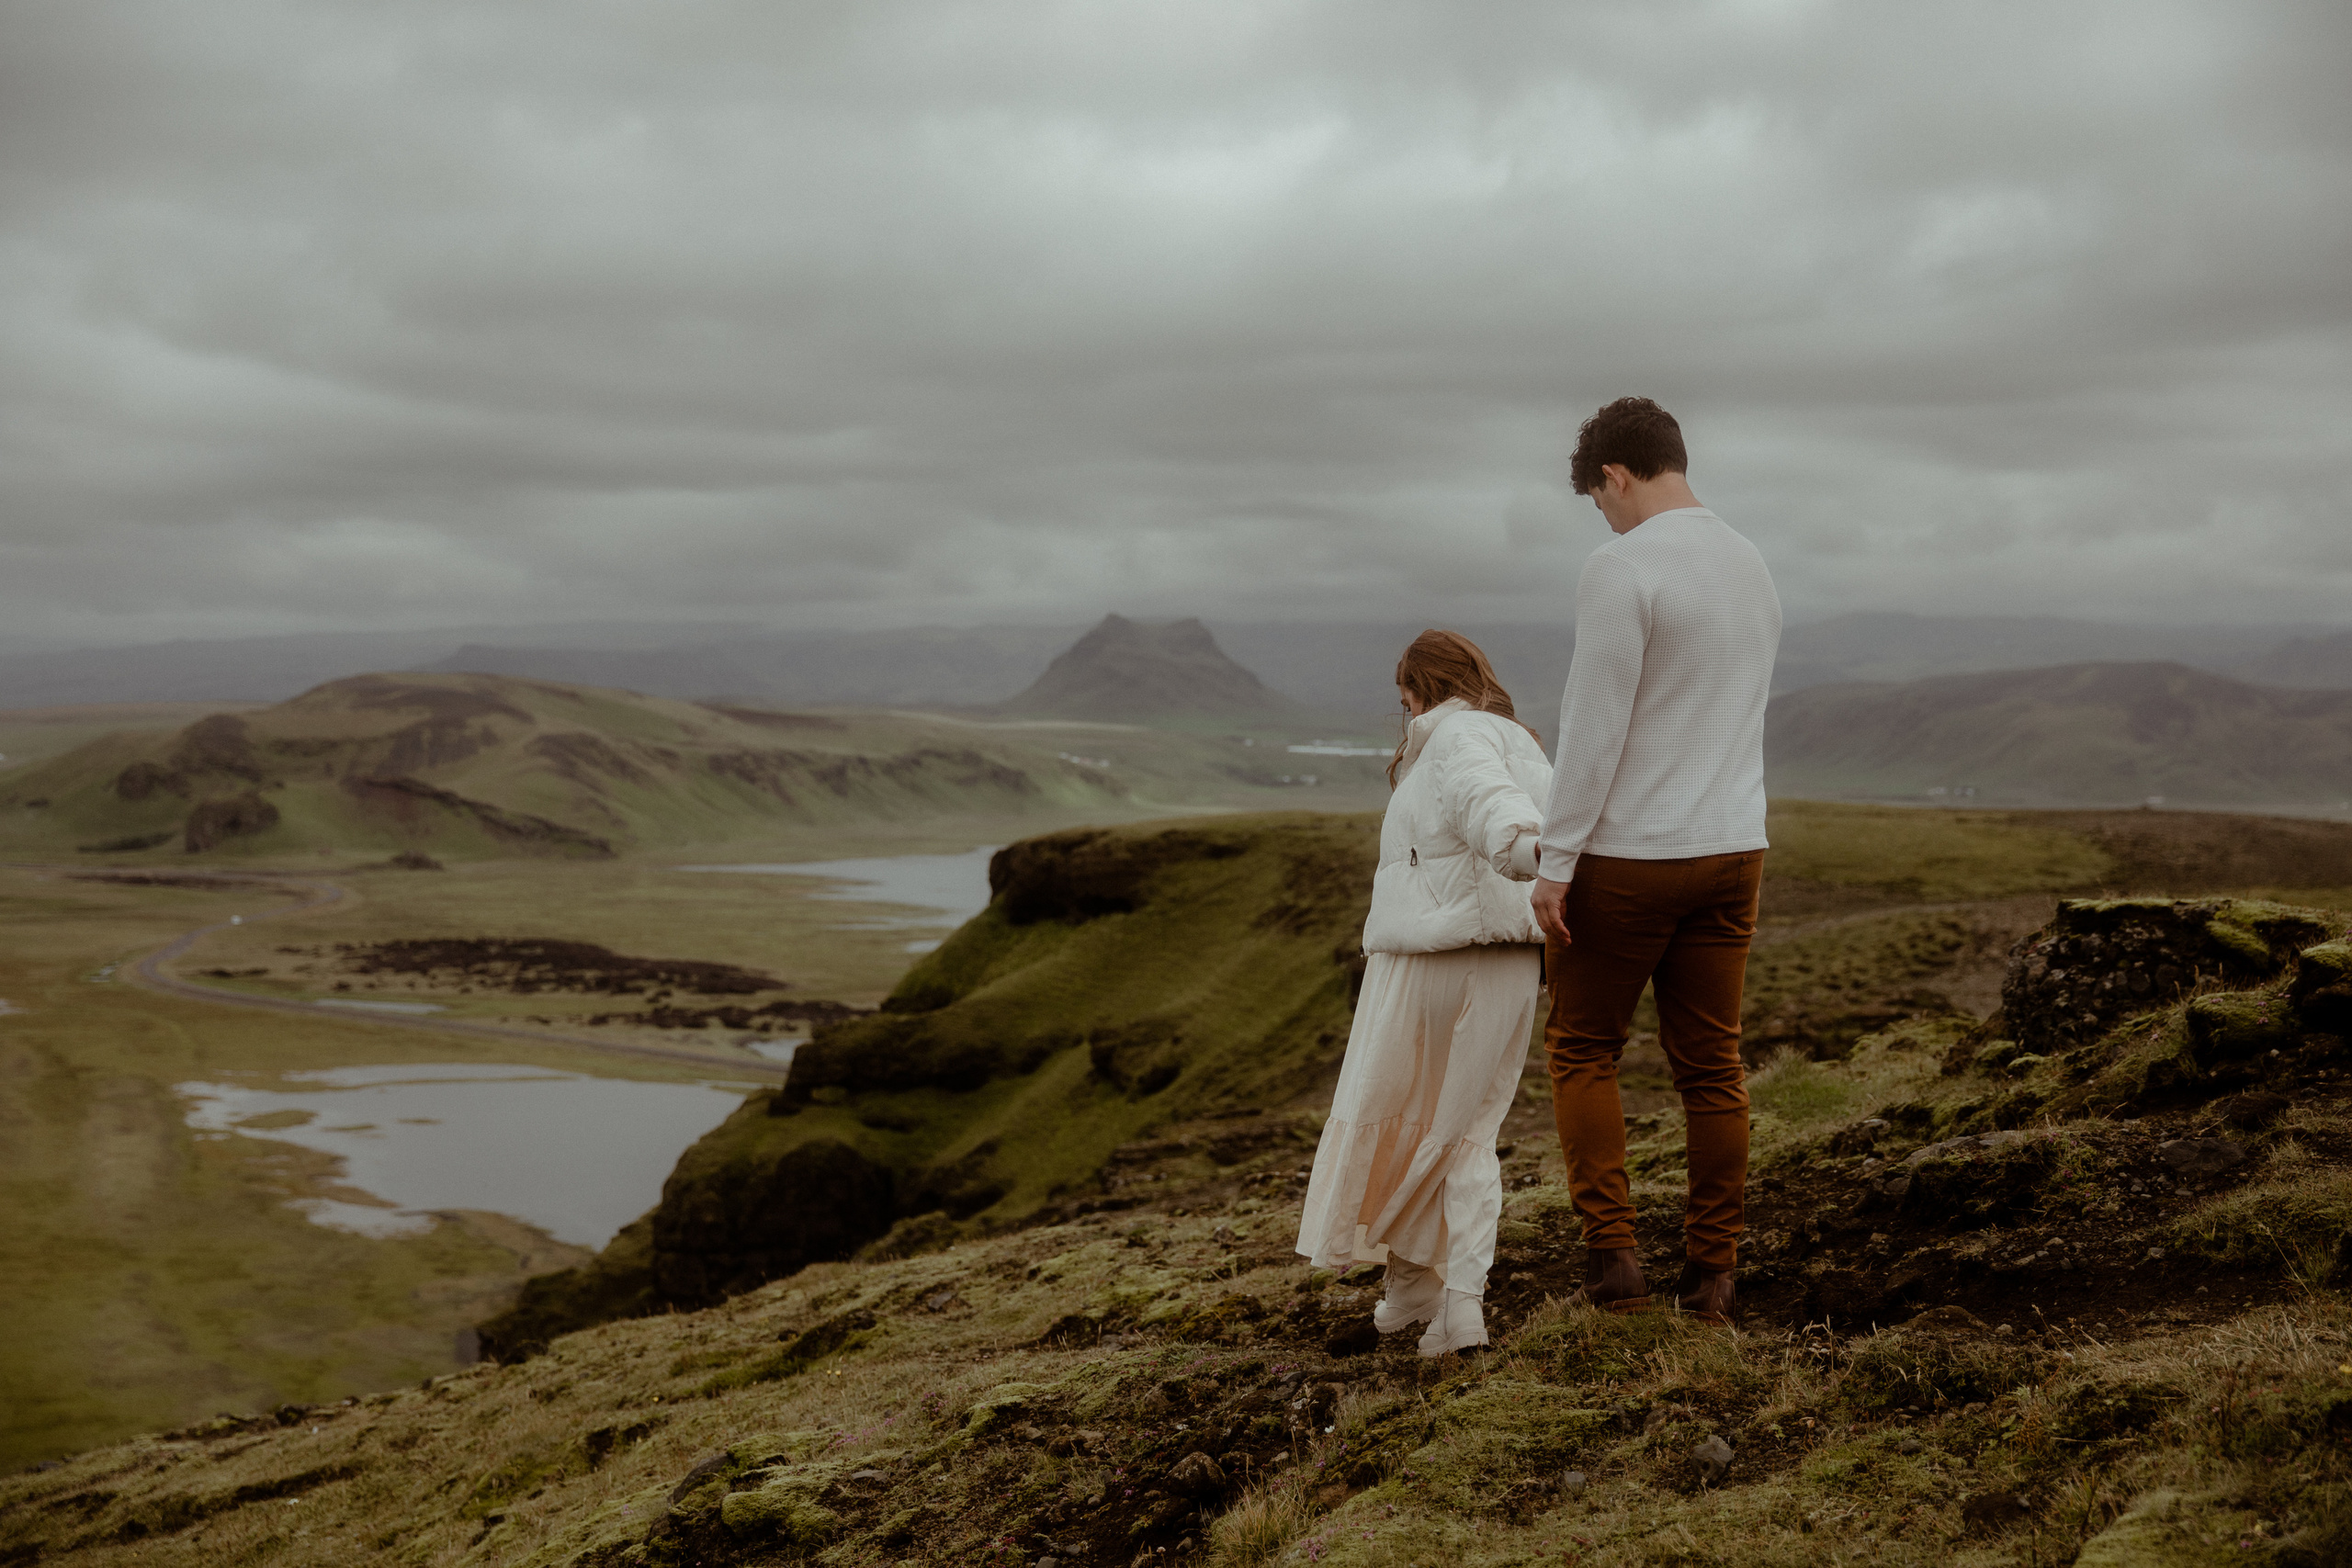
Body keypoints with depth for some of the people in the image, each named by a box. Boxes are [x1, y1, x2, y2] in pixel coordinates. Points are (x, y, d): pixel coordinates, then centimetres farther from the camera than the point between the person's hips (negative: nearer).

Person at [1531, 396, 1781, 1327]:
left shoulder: (1621, 570, -15)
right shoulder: (1754, 570, 12)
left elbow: (1593, 728, -18)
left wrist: (1555, 861, -13)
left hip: (1626, 860, -7)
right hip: (1733, 851, 7)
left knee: (1582, 1050, 9)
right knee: (1711, 1066, 10)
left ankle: (1610, 1253, 1)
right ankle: (1709, 1277, 14)